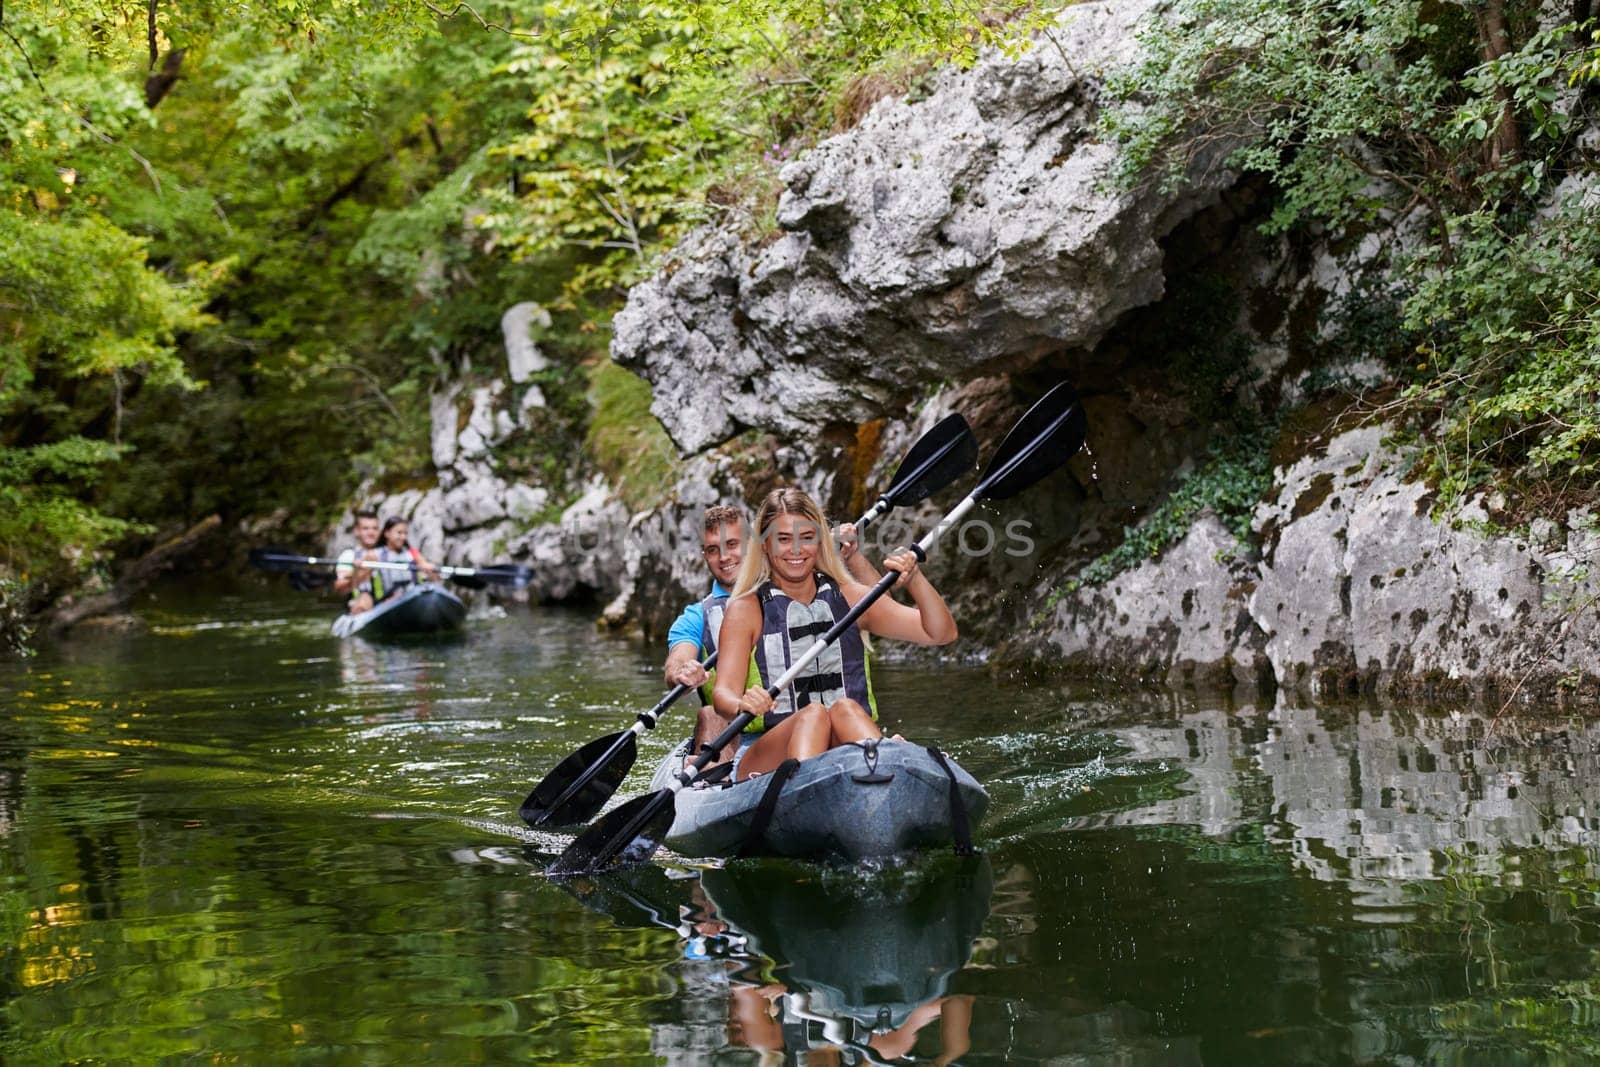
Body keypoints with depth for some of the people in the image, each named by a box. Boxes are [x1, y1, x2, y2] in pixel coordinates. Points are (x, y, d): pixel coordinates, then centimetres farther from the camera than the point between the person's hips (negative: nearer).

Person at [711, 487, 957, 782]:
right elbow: (723, 691, -6)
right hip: (768, 756, -2)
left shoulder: (849, 597, 15)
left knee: (845, 709, -30)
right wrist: (742, 705, -30)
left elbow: (941, 633, 8)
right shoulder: (746, 610, 8)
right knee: (813, 714, -33)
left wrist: (915, 581, -10)